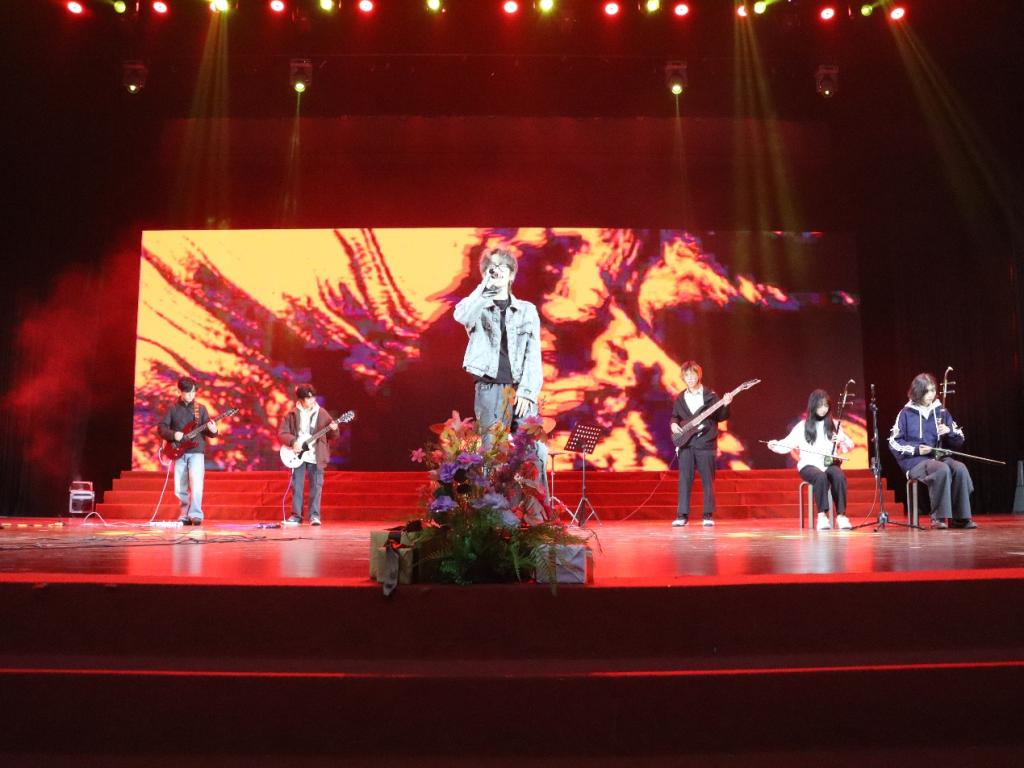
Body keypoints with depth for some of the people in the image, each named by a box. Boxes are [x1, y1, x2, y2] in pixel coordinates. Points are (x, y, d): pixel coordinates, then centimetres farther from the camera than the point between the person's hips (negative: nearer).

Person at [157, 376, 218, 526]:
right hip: (179, 453, 2)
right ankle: (185, 516, 18)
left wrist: (212, 431, -19)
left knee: (196, 484, -18)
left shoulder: (201, 409, 7)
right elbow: (161, 427, 6)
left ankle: (195, 515, -12)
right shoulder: (172, 409, 8)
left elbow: (206, 430, 4)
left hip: (196, 452, -2)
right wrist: (173, 434, -13)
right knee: (180, 489, 5)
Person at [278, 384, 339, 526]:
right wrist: (293, 441, -14)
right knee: (297, 486, 3)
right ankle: (296, 515, 12)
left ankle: (314, 515, 5)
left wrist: (333, 430, -13)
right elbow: (281, 433, 2)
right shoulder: (292, 414, 2)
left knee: (316, 486, -1)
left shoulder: (321, 413, 5)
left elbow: (331, 435, 9)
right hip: (298, 455, 0)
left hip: (316, 456, 0)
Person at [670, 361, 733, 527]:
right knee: (684, 479, 0)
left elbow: (720, 417, -2)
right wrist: (674, 424, 1)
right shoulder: (680, 398, 11)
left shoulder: (710, 396, 1)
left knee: (708, 480, 1)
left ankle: (708, 515, 9)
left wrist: (725, 405, -20)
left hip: (706, 443, -3)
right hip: (685, 444, 3)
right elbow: (675, 417, 21)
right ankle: (682, 515, 2)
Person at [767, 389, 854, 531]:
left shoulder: (834, 425, 11)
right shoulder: (803, 426, 5)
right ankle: (822, 515, -29)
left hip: (829, 464, 2)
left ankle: (841, 515, -26)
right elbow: (788, 443, -1)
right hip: (809, 465, -2)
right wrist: (776, 445, -22)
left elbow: (850, 447, 13)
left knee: (839, 476, -33)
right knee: (821, 477, -36)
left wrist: (843, 440, -10)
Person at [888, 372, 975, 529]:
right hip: (916, 460, -4)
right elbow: (894, 443, -1)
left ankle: (960, 517, -20)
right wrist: (916, 449, -14)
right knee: (942, 470, -35)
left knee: (960, 469, -29)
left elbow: (959, 441, 13)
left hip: (940, 457, 4)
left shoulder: (941, 411, 11)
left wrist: (949, 431, -9)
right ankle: (939, 517, -25)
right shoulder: (906, 413, 1)